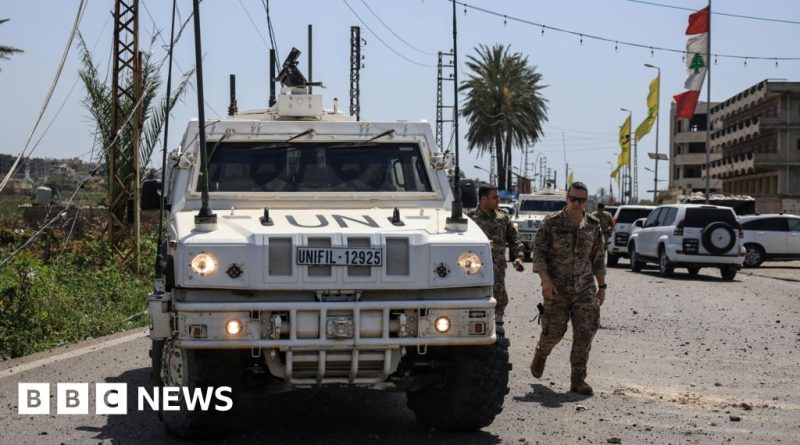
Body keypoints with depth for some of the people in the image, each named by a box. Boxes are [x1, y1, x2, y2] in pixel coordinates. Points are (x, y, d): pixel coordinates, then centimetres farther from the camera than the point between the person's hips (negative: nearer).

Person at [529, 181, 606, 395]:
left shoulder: (593, 225, 6)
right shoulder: (551, 223, -4)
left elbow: (598, 258, 14)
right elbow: (538, 252, -6)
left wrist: (601, 286, 11)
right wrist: (545, 280, -17)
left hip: (585, 288, 3)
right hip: (557, 289, -3)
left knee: (585, 333, -6)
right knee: (554, 330, 1)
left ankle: (578, 379, 0)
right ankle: (541, 354, 36)